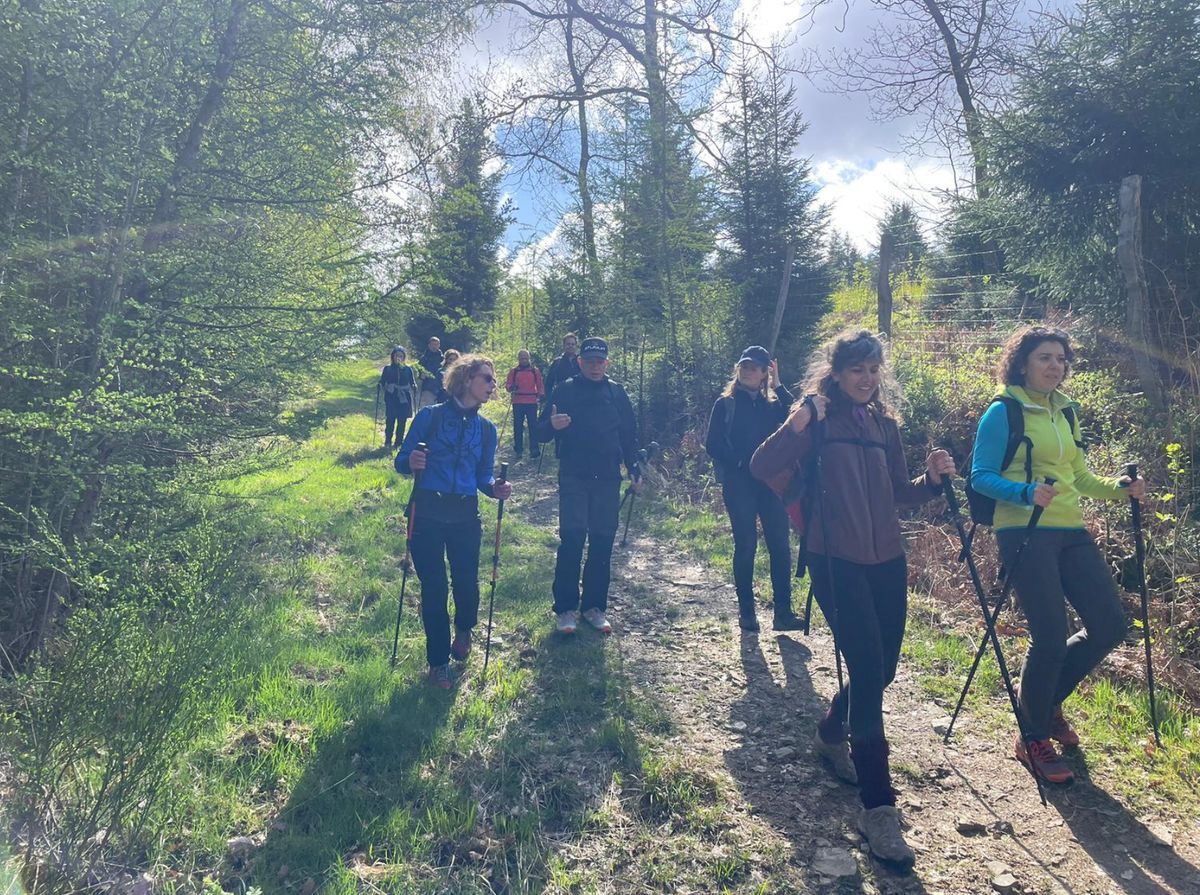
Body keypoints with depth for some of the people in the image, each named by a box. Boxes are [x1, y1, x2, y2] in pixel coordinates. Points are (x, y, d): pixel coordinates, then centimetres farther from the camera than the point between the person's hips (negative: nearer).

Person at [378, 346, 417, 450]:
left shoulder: (408, 369, 6)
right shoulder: (387, 369, 5)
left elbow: (412, 383, 11)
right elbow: (382, 382, 8)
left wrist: (414, 388, -9)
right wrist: (379, 386, -12)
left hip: (404, 399, 1)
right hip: (391, 398, -1)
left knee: (402, 422, 1)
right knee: (390, 420, -10)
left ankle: (399, 442, 12)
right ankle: (387, 442, 1)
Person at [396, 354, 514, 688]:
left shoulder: (486, 429, 8)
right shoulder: (429, 416, -3)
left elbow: (483, 475, 12)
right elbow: (401, 460, -3)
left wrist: (495, 488, -10)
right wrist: (411, 463, -26)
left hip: (465, 516, 3)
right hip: (427, 513, -3)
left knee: (467, 583, 2)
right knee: (433, 588, 2)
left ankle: (463, 629, 38)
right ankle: (438, 662, 21)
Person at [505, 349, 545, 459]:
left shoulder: (535, 370, 9)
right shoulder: (513, 371, 9)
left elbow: (540, 385, 12)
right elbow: (507, 384, 4)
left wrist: (541, 395, -3)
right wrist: (511, 387, -17)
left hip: (532, 402, -1)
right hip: (517, 403, 1)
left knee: (533, 426, -3)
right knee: (517, 426, 4)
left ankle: (534, 450, 1)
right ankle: (518, 450, 11)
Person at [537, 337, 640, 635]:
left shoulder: (616, 393, 9)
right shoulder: (565, 390, 1)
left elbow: (629, 434, 15)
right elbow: (541, 433, -1)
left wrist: (635, 470, 6)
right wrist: (552, 425, -24)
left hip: (608, 479, 3)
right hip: (574, 478, -3)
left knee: (602, 544, 6)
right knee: (571, 541, -7)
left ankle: (595, 607, 17)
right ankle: (566, 608, 2)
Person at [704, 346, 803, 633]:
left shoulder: (773, 404, 12)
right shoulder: (725, 404, 6)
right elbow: (713, 445, 1)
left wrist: (778, 386, -7)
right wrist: (735, 465, -10)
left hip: (770, 482, 2)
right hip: (739, 483, -2)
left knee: (780, 545, -3)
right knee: (745, 545, -2)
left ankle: (783, 611, 2)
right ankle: (746, 610, 9)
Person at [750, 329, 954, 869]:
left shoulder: (885, 422, 13)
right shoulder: (818, 419, -4)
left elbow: (899, 494, 16)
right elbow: (761, 469, -14)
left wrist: (931, 480, -4)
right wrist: (795, 427, -28)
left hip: (886, 560, 7)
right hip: (835, 560, -6)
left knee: (881, 669, 13)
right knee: (867, 669, -13)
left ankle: (830, 736, 43)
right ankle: (878, 807, -4)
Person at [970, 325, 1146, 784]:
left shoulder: (1065, 411, 17)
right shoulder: (1003, 412, -6)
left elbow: (1079, 476, 21)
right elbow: (981, 476, -10)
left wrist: (1120, 487, 4)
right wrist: (1025, 492, -26)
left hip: (1071, 532, 8)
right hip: (1025, 533, -8)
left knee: (1109, 625, 4)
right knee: (1050, 637, -10)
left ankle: (1048, 702, 28)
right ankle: (1033, 739, 11)